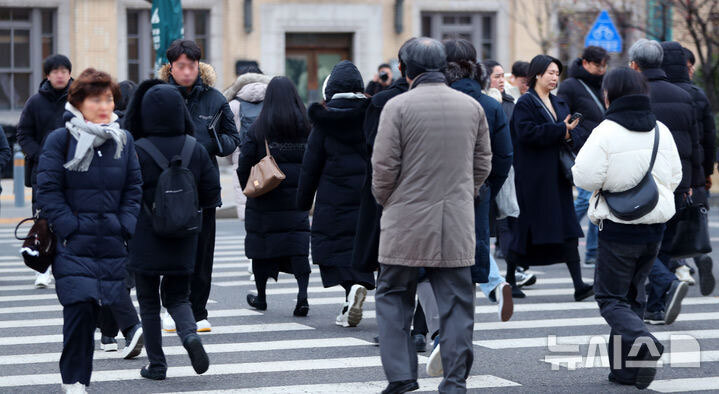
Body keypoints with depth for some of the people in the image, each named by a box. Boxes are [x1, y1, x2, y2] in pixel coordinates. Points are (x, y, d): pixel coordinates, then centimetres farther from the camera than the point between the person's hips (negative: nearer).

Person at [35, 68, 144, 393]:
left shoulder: (124, 140, 10)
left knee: (112, 302, 1)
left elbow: (134, 189, 13)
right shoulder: (60, 140, -1)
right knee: (79, 305, -11)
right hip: (73, 245, -4)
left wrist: (125, 229, 0)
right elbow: (48, 192, -4)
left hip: (112, 243, 4)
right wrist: (70, 229, -11)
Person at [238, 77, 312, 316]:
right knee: (298, 244, 1)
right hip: (296, 197, 2)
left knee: (262, 243, 10)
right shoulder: (305, 125, -1)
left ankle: (261, 298, 22)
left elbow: (245, 163, -8)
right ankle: (302, 295, -15)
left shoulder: (258, 128, -7)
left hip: (265, 200, -1)